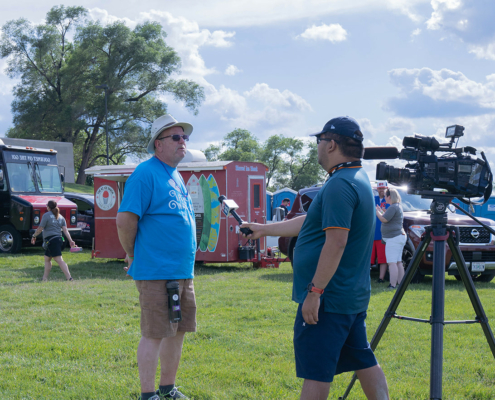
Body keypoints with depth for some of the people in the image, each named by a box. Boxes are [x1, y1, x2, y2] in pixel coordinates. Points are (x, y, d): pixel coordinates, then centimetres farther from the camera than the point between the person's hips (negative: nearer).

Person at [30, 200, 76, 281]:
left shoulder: (46, 215, -7)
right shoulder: (60, 217, 13)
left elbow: (40, 228, -9)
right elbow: (65, 230, 4)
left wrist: (34, 236, 4)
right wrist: (70, 240, -1)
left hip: (51, 240, -8)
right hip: (58, 239, 8)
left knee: (59, 259, -12)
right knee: (47, 258, 19)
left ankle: (69, 277, -20)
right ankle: (45, 278, 23)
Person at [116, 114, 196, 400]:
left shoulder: (177, 177, 16)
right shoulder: (146, 174, -12)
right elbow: (125, 219, -17)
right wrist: (133, 255, -5)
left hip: (183, 270, 9)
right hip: (156, 271, -9)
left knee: (177, 331, 13)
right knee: (154, 333, -4)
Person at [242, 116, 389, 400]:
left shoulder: (339, 185, -18)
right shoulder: (359, 179, 15)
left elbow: (336, 242, -25)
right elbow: (309, 222, 23)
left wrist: (314, 291, -23)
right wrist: (264, 229, 27)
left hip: (328, 297, -10)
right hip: (354, 296, 10)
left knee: (316, 371, -5)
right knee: (364, 362, 15)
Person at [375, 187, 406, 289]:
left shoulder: (393, 207, -15)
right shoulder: (398, 206, 17)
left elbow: (384, 219, -19)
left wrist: (376, 211, -5)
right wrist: (380, 210, 28)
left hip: (393, 238, -11)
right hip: (399, 236, 11)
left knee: (392, 262, -12)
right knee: (398, 262, 12)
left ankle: (392, 285, -16)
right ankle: (400, 284, 14)